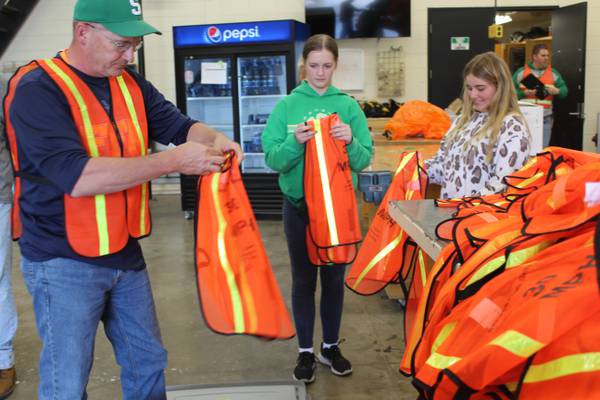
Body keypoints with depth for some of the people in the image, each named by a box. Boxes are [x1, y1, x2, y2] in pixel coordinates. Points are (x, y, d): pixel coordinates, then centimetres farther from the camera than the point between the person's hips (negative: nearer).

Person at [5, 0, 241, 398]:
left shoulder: (130, 83, 3)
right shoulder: (38, 91, -18)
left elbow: (178, 124, 6)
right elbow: (78, 177, -30)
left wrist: (213, 138, -19)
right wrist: (175, 160, -31)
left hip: (126, 254, 7)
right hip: (65, 262, -6)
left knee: (148, 362, 18)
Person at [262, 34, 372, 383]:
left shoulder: (349, 105, -1)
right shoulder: (287, 105, -4)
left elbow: (365, 160, -4)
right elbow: (273, 159, -9)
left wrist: (350, 142, -24)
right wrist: (295, 142, -27)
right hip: (299, 205, -1)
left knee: (334, 278, 13)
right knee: (304, 280, 9)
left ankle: (331, 346, 31)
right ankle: (306, 351, 25)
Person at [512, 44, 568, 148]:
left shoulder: (553, 73, 11)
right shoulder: (521, 72, 4)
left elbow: (565, 90, 9)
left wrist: (557, 91, -13)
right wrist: (524, 93, -17)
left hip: (545, 119, 2)